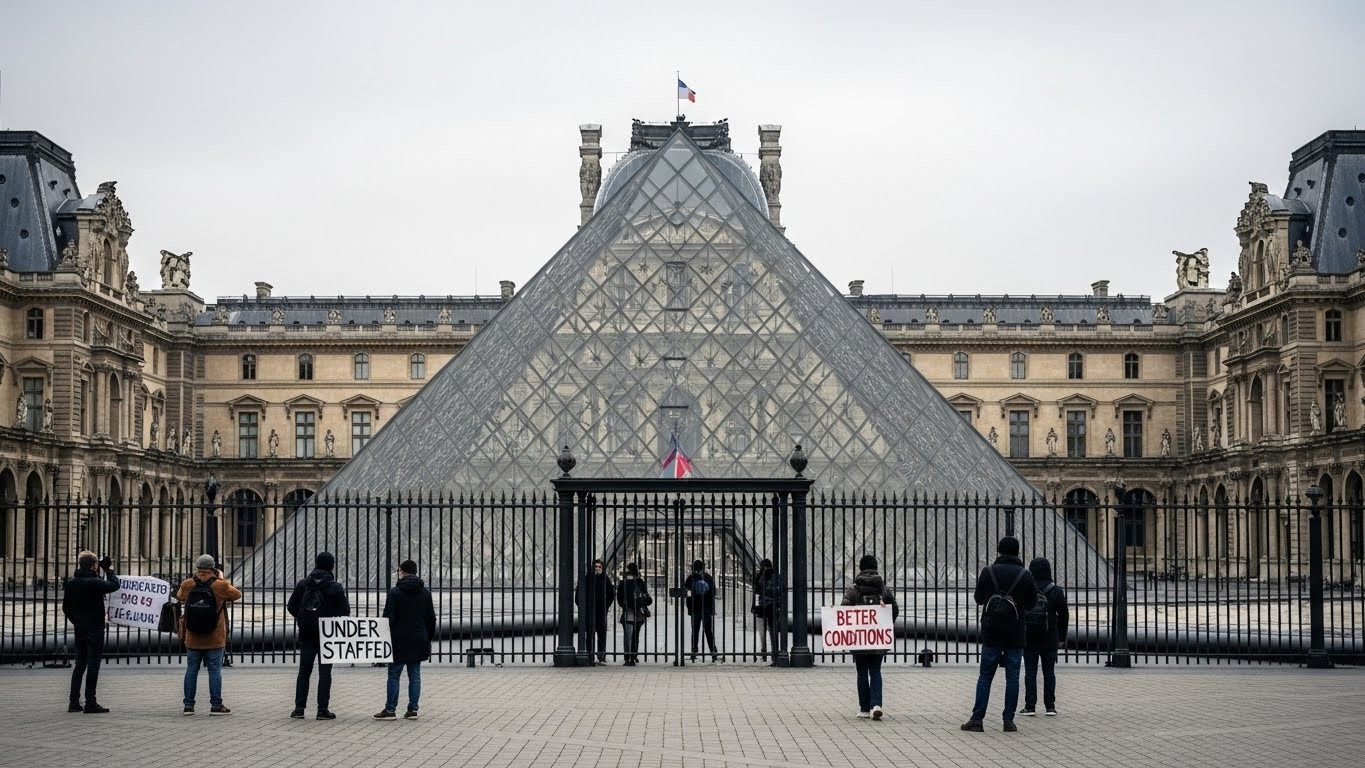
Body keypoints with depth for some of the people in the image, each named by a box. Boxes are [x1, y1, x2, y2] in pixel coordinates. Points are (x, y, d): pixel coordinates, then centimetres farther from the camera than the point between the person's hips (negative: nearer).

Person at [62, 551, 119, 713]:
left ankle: (74, 702, 12)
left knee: (79, 665, 13)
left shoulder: (71, 584, 6)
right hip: (95, 630, -7)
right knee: (93, 665, -3)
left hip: (79, 630, 7)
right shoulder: (95, 583, -17)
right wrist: (109, 569, 0)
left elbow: (65, 607, 11)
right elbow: (114, 585, -12)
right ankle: (90, 703, -4)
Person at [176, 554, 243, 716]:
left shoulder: (187, 585, -5)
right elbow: (237, 594, 6)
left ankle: (189, 705, 11)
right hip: (215, 639, -2)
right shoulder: (220, 586, -12)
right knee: (215, 670, 3)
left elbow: (180, 597, 18)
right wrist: (222, 579, 13)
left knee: (191, 670, 10)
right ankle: (216, 705, 2)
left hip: (193, 638, 2)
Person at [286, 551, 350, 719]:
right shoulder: (336, 588, -11)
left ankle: (299, 708, 8)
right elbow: (345, 612, -10)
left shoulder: (302, 584, -2)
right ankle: (322, 709, 1)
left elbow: (291, 607, 1)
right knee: (325, 672, 4)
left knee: (304, 671, 11)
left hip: (306, 634, 2)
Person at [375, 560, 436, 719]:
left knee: (394, 675, 1)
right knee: (415, 675, 7)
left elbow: (388, 617, -10)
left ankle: (390, 709, 2)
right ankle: (413, 709, 7)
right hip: (419, 640, 4)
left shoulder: (395, 592, -7)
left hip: (400, 641, -4)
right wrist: (428, 639, 19)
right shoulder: (425, 592, 8)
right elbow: (431, 618, 12)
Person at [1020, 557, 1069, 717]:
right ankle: (1050, 706, 8)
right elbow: (1063, 616, 1)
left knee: (1030, 672, 3)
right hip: (1049, 639, 1)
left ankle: (1030, 706, 0)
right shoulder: (1057, 592, -2)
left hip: (1029, 639, -1)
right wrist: (1061, 638, 10)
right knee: (1049, 672, 9)